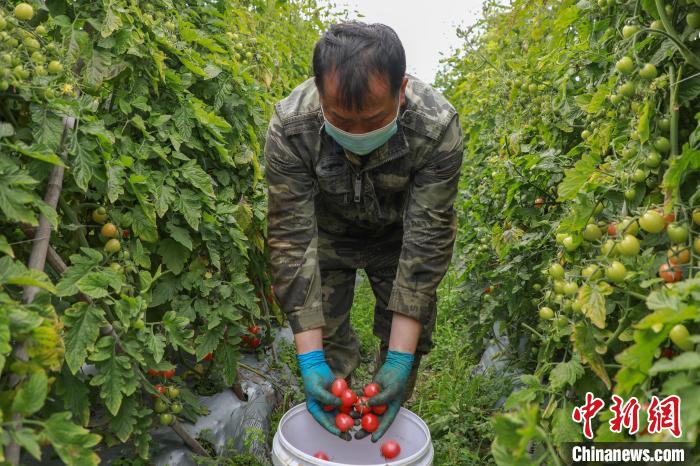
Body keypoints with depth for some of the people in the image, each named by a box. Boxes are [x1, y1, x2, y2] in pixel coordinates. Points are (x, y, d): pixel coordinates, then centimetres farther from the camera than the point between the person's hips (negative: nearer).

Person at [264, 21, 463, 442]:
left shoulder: (438, 127, -34)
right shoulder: (289, 127, -33)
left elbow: (427, 240, -30)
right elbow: (292, 239, -29)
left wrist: (401, 358, -32)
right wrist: (309, 358, -33)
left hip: (400, 231, 0)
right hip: (327, 230, 0)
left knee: (410, 341, 2)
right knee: (327, 340, -2)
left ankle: (390, 430, 28)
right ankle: (331, 431, 23)